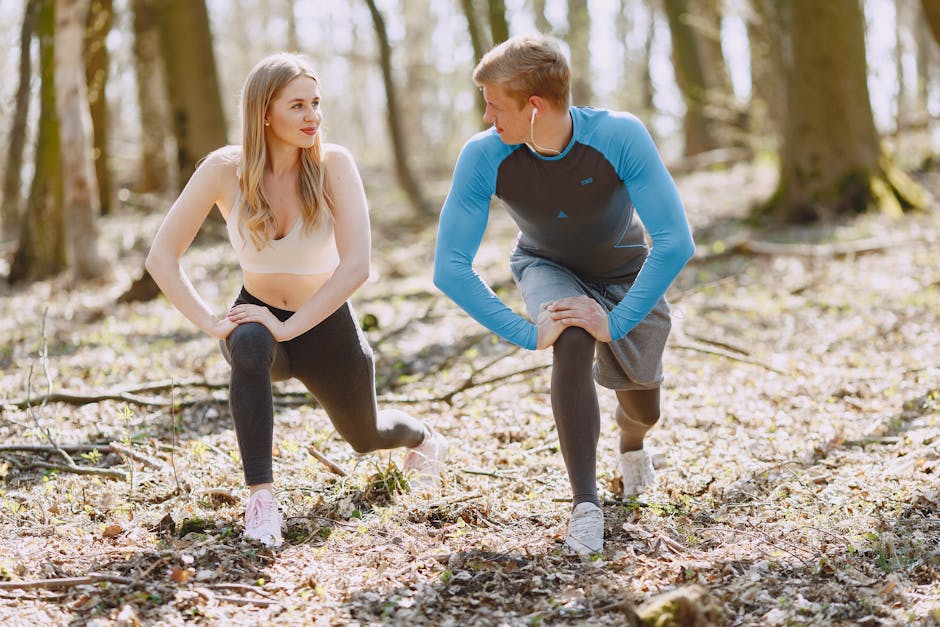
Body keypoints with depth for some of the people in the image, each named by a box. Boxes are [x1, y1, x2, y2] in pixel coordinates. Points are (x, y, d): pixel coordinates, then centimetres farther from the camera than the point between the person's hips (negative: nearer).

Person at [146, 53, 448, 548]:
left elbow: (355, 266, -29)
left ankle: (423, 438, 60)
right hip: (259, 313, 0)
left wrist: (289, 326, -35)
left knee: (365, 436, 22)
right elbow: (161, 258, -17)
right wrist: (211, 324, -28)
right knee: (250, 344, -39)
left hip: (325, 325, 0)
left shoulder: (333, 164, -21)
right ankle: (260, 498, -33)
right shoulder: (225, 169, -19)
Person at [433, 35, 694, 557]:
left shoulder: (620, 137, -37)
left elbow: (676, 242, -37)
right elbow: (449, 268, -30)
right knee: (573, 342, -32)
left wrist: (618, 322, -40)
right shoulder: (483, 156, -32)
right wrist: (528, 333, -35)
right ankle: (585, 504, -25)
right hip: (547, 267, 0)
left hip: (625, 273, 0)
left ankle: (631, 443, 48)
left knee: (643, 410, 8)